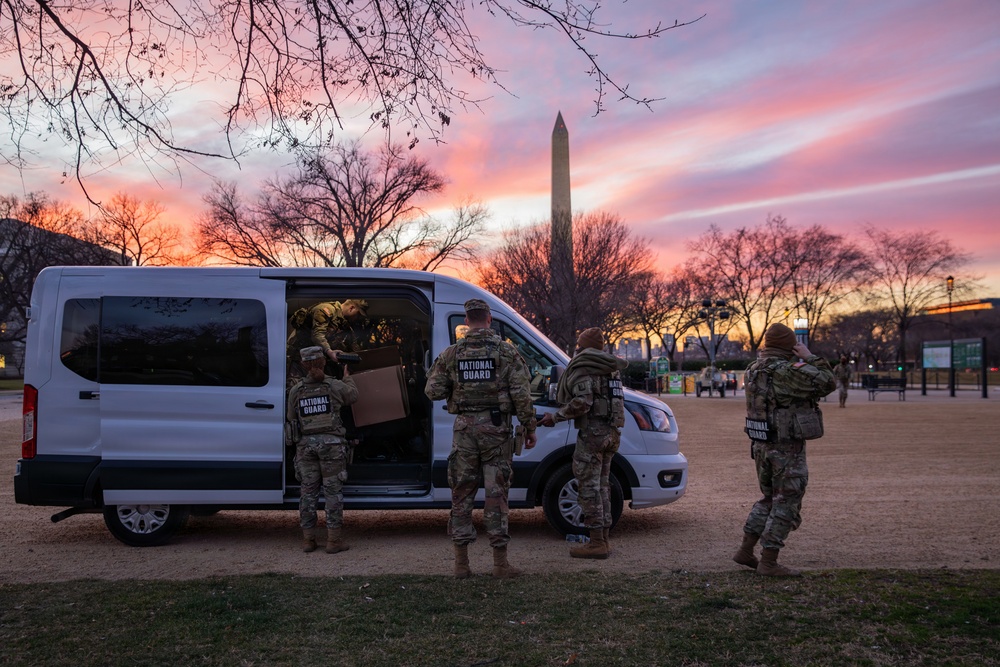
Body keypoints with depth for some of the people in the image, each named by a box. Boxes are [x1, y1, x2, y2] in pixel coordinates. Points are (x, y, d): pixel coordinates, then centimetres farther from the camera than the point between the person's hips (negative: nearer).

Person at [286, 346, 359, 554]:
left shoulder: (296, 390, 2)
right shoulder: (335, 386, -4)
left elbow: (291, 417, 10)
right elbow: (352, 396, 15)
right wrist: (347, 377, 32)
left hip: (306, 443, 2)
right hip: (331, 442, -2)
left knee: (308, 491, 10)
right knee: (333, 491, 3)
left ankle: (308, 539, 13)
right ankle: (333, 540, 2)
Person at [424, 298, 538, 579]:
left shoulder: (451, 353, 2)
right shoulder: (507, 351, -2)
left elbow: (433, 392, 2)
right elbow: (521, 394, -6)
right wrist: (529, 427, 2)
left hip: (464, 429, 2)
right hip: (496, 428, -1)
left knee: (461, 493, 9)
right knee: (496, 493, 2)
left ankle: (461, 562, 11)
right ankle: (500, 562, 4)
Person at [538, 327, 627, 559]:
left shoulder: (583, 367, -9)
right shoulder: (611, 369, 18)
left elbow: (583, 402, -21)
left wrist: (555, 417, -13)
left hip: (592, 433, -9)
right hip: (611, 432, 9)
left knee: (589, 486, -5)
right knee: (602, 485, 14)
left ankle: (597, 542, -6)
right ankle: (604, 540, 16)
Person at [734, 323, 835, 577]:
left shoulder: (753, 371, 6)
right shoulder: (788, 371, -19)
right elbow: (827, 383, -16)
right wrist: (809, 358, -6)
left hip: (762, 445, 8)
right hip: (788, 448, -8)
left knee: (769, 499, 21)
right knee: (786, 504, 2)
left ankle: (745, 551, 22)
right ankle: (769, 562, 4)